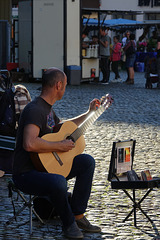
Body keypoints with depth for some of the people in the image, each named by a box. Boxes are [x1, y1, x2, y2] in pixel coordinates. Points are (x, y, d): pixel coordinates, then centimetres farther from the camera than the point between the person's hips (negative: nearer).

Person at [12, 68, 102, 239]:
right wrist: (59, 146, -26)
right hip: (26, 173, -10)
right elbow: (29, 144, -38)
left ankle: (77, 215, 10)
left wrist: (89, 113, 32)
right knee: (58, 182, -38)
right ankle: (69, 223, -8)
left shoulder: (47, 108, 11)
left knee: (87, 162, 8)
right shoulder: (35, 109, -23)